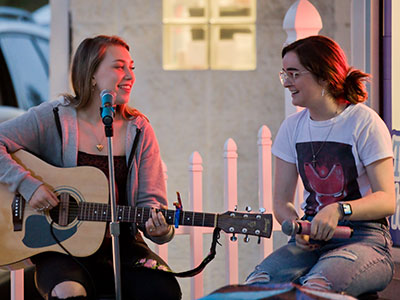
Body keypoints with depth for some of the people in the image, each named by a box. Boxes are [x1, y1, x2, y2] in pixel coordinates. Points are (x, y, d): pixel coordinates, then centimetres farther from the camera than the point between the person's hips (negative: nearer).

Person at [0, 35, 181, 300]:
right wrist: (27, 184, -19)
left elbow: (149, 199, 4)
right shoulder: (53, 119, -1)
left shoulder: (139, 131, 7)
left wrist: (159, 228, -19)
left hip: (121, 245, 3)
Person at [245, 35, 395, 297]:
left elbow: (387, 201, -9)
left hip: (364, 238, -5)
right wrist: (296, 226, -11)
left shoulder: (364, 122, -5)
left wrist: (339, 210, -26)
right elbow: (282, 200, 12)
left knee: (315, 287, -36)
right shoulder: (293, 127, 13)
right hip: (311, 237, 5)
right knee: (257, 285, -26)